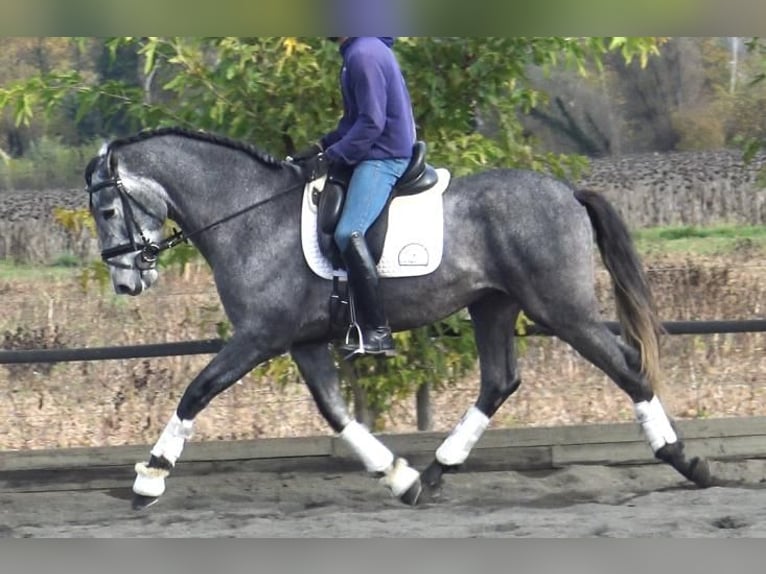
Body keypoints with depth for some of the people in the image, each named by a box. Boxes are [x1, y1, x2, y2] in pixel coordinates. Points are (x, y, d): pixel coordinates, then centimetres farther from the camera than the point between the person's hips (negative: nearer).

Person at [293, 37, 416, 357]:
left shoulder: (364, 55, -16)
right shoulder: (357, 52, 16)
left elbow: (371, 123, -20)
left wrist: (331, 157, -16)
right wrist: (321, 147, 12)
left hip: (384, 157, -12)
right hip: (372, 155, 12)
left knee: (349, 233, -25)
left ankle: (378, 333, -28)